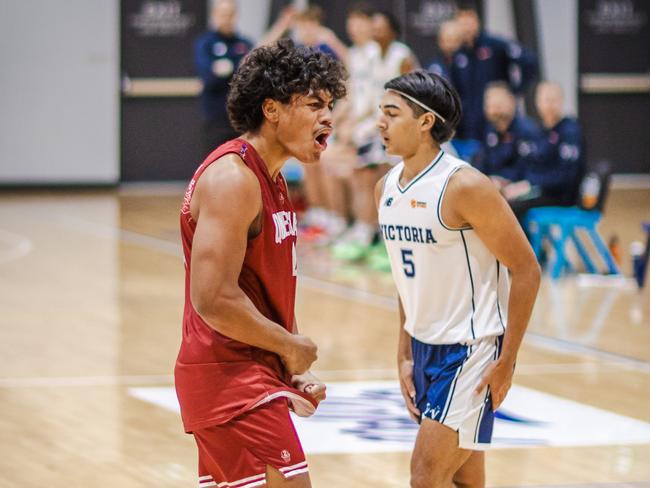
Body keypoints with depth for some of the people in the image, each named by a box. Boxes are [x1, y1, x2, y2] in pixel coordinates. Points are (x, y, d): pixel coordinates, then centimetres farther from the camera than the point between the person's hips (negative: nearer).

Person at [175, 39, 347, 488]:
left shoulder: (271, 179, 16)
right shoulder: (233, 177, -16)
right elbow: (213, 300, -25)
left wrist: (294, 373, 11)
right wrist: (292, 347, -13)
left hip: (251, 372, 10)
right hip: (230, 375, -10)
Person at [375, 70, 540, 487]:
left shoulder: (464, 187, -18)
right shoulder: (386, 189, 6)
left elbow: (526, 270, -15)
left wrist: (507, 361, -16)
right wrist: (405, 354, 14)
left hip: (472, 349, -8)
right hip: (425, 347, 8)